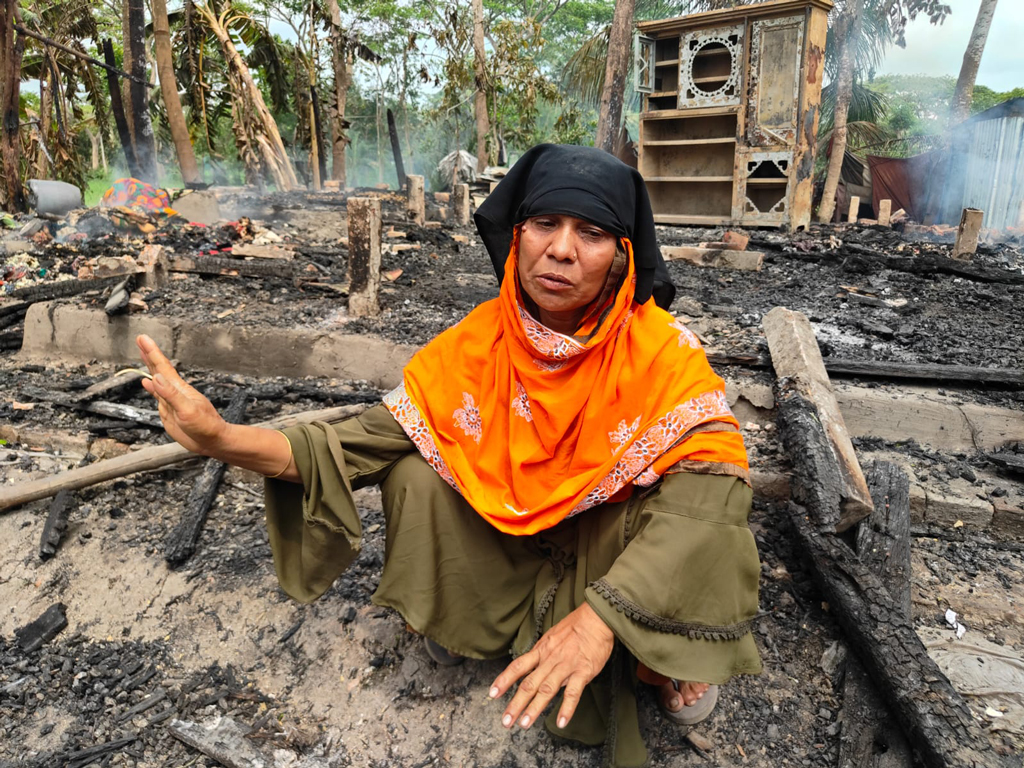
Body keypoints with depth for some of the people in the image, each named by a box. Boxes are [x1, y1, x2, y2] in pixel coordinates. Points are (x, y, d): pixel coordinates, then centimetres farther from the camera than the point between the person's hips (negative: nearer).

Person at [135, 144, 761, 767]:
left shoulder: (662, 351, -25)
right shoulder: (475, 344, -17)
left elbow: (713, 474, -37)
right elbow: (375, 438, -20)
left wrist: (602, 615, -48)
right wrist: (226, 439, -36)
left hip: (611, 538, -2)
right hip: (502, 528, 2)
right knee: (412, 473, -19)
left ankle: (676, 662, 1)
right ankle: (458, 618, 8)